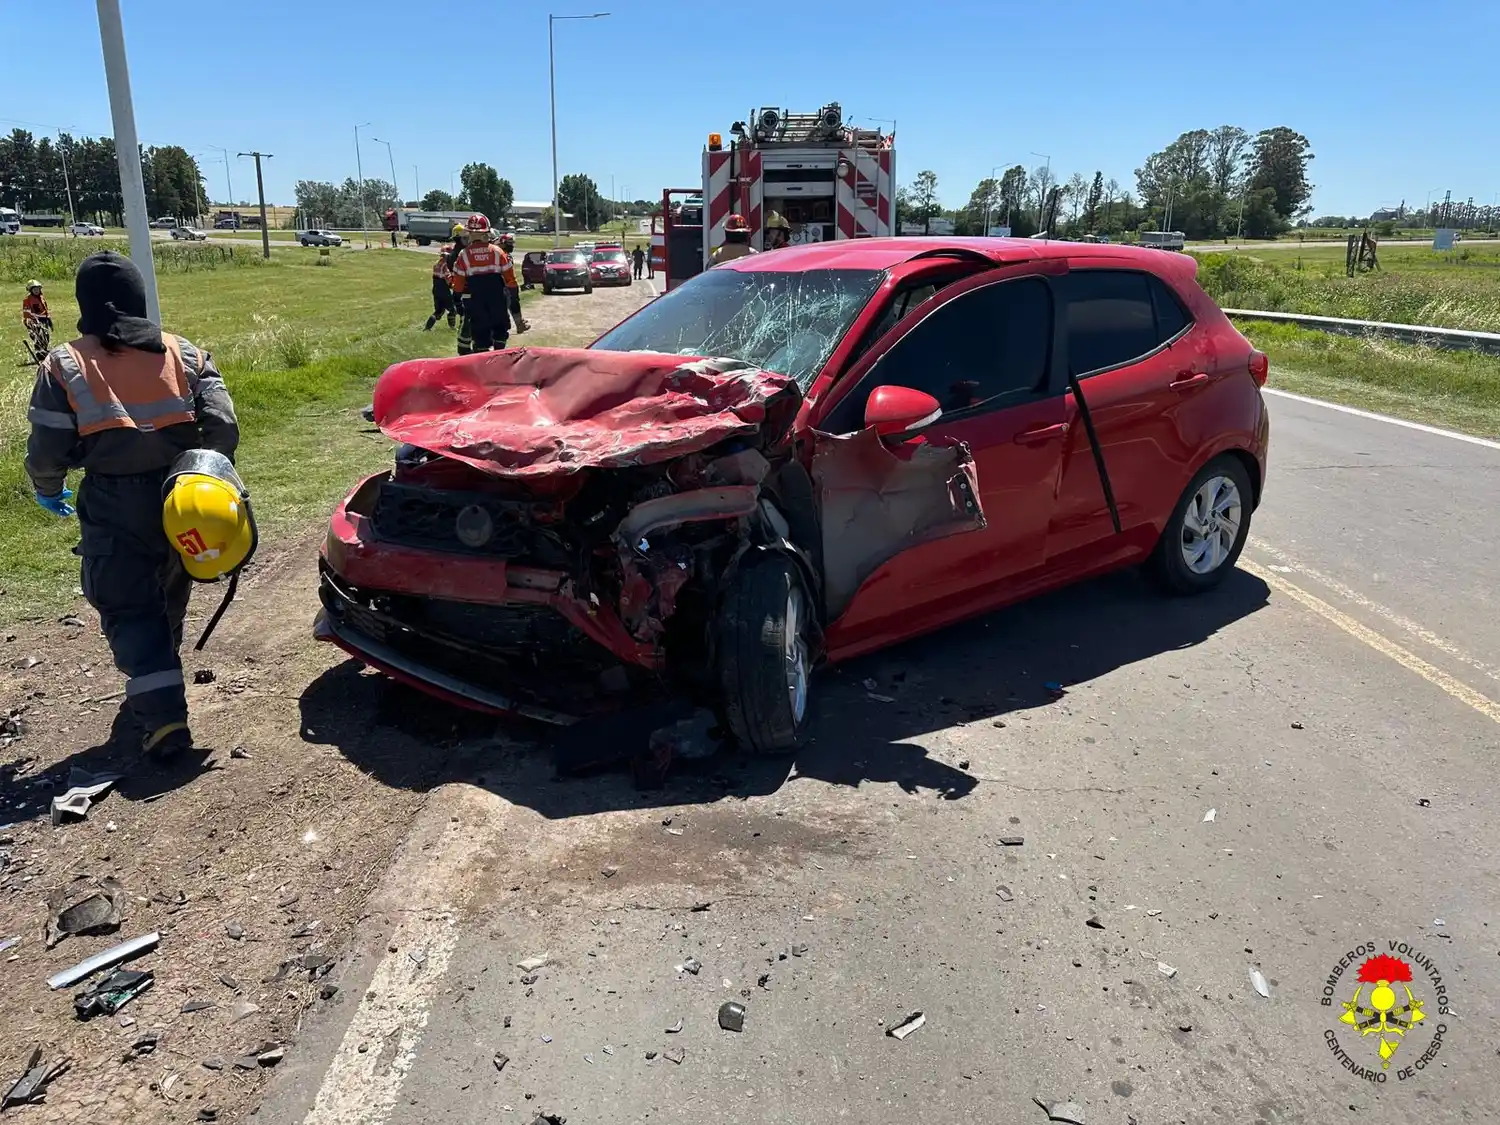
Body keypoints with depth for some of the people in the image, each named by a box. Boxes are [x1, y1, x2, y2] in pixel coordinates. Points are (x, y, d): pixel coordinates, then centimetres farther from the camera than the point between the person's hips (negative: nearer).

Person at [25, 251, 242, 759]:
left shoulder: (64, 366, -5)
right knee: (167, 602, 21)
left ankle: (163, 713, -7)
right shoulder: (184, 354, 0)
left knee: (129, 609, 4)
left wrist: (49, 491, 15)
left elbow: (47, 451, -6)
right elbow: (222, 427, -5)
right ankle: (153, 692, 37)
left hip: (113, 507, -3)